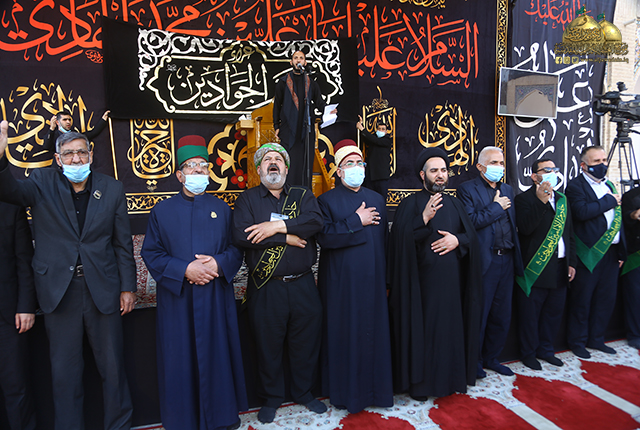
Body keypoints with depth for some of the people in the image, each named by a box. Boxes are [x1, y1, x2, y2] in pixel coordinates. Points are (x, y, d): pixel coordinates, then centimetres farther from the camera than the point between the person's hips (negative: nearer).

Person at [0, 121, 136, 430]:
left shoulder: (111, 189, 1)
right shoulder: (42, 183, 1)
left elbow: (123, 244, 2)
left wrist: (128, 287, 1)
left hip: (102, 289, 0)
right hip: (59, 291, 0)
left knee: (112, 367, 12)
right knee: (64, 371, 14)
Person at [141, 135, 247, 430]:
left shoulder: (222, 209, 8)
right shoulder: (162, 211, 4)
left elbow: (236, 249, 5)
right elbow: (151, 254, -2)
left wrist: (219, 264, -16)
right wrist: (184, 270, -16)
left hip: (216, 299, 1)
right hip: (178, 301, -1)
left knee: (218, 356, 8)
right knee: (181, 360, 7)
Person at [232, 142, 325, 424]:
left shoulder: (303, 195, 7)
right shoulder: (247, 199, 2)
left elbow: (316, 221, -13)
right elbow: (241, 236, -15)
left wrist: (277, 225, -20)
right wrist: (288, 238, -15)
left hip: (303, 285, 2)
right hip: (265, 288, -1)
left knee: (306, 343, 14)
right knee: (268, 346, 12)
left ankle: (304, 392, 38)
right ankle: (271, 398, 36)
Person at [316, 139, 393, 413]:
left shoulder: (377, 200, 11)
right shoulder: (327, 201, -2)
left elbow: (384, 241, 9)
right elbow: (324, 236, -17)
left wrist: (386, 278, 5)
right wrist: (356, 221, -15)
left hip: (373, 281, 4)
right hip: (342, 284, -3)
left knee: (374, 334, 10)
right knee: (345, 336, 6)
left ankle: (375, 387, 28)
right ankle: (345, 392, 24)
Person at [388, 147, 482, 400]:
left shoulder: (454, 204, 13)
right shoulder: (411, 204, -4)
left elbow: (472, 235, 9)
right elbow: (401, 240, -14)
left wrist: (457, 240, -11)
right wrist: (424, 219, -26)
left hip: (451, 280, 5)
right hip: (422, 280, -4)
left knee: (451, 327, 11)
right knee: (422, 328, 3)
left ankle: (449, 377, 29)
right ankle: (418, 382, 18)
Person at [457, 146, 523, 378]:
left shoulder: (508, 190, 16)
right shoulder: (467, 189, -5)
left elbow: (513, 224, 15)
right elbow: (470, 222, -20)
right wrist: (496, 207, -10)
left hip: (506, 261, 7)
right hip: (484, 262, -7)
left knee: (502, 315, 15)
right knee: (479, 314, 4)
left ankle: (491, 358, 32)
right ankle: (474, 360, 22)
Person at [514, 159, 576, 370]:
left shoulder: (562, 199, 15)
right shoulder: (524, 198, -7)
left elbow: (569, 233, 18)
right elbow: (524, 228, -22)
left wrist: (571, 262, 13)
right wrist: (540, 202, -29)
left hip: (560, 268, 7)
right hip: (535, 268, -7)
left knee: (554, 312, 16)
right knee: (530, 314, 4)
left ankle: (546, 350, 33)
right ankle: (528, 353, 21)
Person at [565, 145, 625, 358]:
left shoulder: (609, 186, 16)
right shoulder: (575, 185, -7)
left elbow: (618, 218, 17)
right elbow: (582, 211, -25)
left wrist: (621, 251, 14)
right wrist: (609, 201, -12)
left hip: (611, 252, 7)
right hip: (588, 254, -7)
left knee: (606, 299, 14)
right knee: (582, 301, 3)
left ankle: (596, 339, 29)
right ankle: (577, 341, 18)